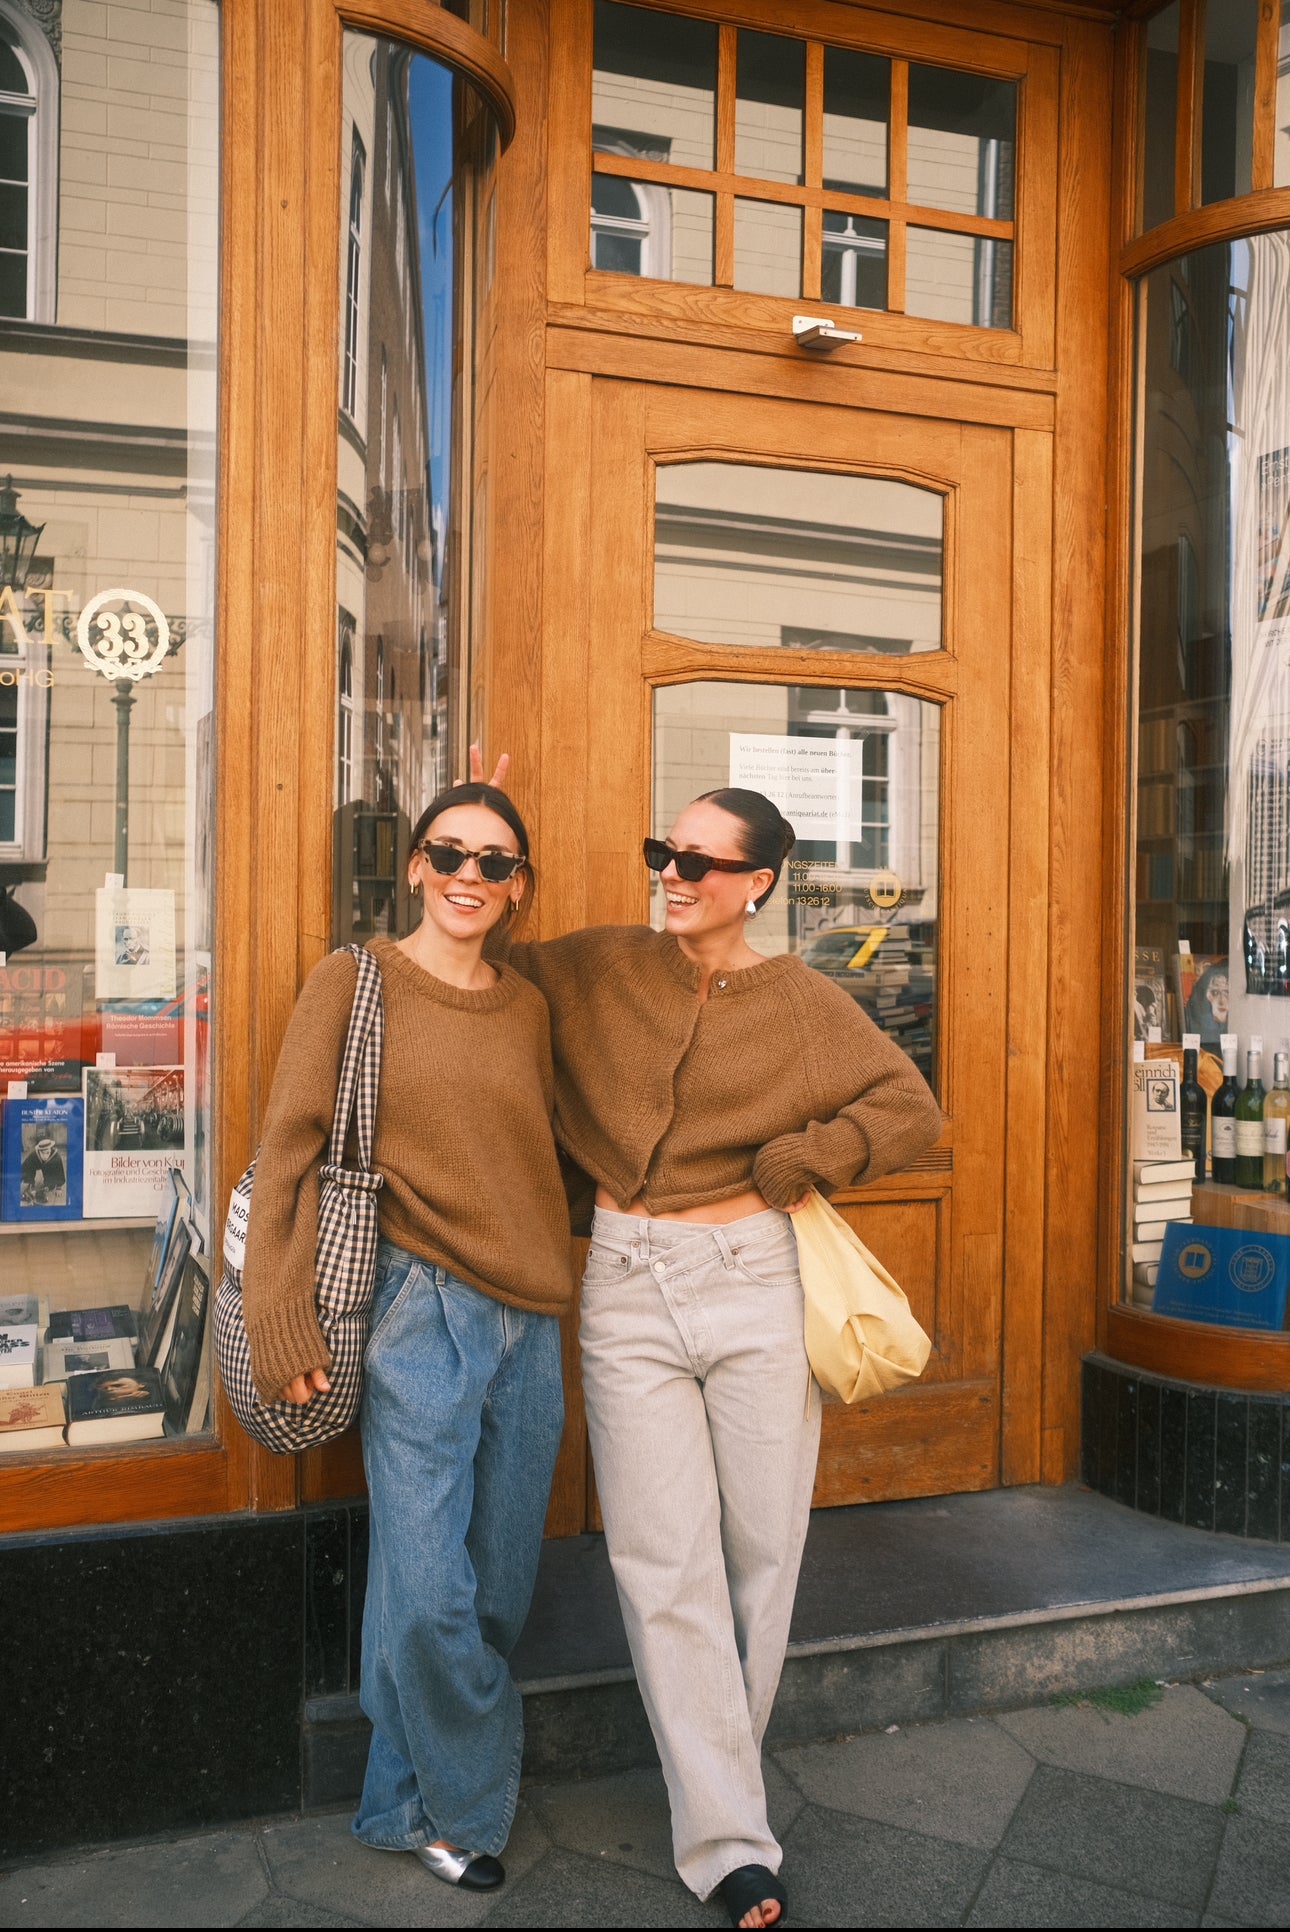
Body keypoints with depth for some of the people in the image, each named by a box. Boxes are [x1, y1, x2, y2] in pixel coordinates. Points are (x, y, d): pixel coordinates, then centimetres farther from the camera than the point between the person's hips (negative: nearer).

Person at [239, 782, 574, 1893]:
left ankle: (410, 1804, 33)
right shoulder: (356, 981, -3)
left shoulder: (527, 1007, 11)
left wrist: (553, 1281, 14)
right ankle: (471, 1805, 24)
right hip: (422, 1311, -5)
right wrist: (284, 1322, -11)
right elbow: (291, 1149, -6)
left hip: (529, 1320, 5)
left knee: (500, 1584, 12)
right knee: (430, 1592, -3)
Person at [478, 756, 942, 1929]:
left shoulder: (801, 1003, 1)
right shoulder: (600, 970, 4)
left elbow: (911, 1112, 0)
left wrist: (779, 1168, -6)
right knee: (667, 1566, 0)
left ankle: (725, 1769, 34)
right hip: (629, 1286, 0)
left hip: (755, 1283, 0)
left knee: (763, 1548, 9)